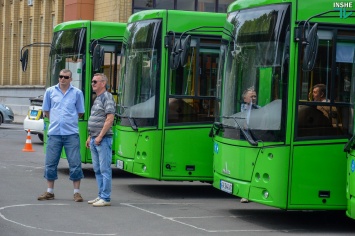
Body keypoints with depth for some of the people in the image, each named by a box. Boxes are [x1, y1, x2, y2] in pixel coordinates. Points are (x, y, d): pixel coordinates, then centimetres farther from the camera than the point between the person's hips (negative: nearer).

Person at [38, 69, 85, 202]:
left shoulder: (77, 93, 2)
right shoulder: (50, 91, 6)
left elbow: (80, 112, 13)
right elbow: (46, 111, 16)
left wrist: (70, 121, 8)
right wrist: (55, 121, 10)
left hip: (71, 133, -2)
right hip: (54, 133, 2)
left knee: (75, 164, -2)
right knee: (50, 163, 6)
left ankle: (77, 192, 6)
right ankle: (50, 192, 16)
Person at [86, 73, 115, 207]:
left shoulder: (107, 97, -10)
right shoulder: (97, 99, 19)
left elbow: (110, 119, -18)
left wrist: (100, 136, -19)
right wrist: (90, 137, 20)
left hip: (103, 139, -10)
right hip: (95, 139, 10)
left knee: (105, 169, -7)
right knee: (97, 169, 12)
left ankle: (106, 198, -6)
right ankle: (101, 195, 18)